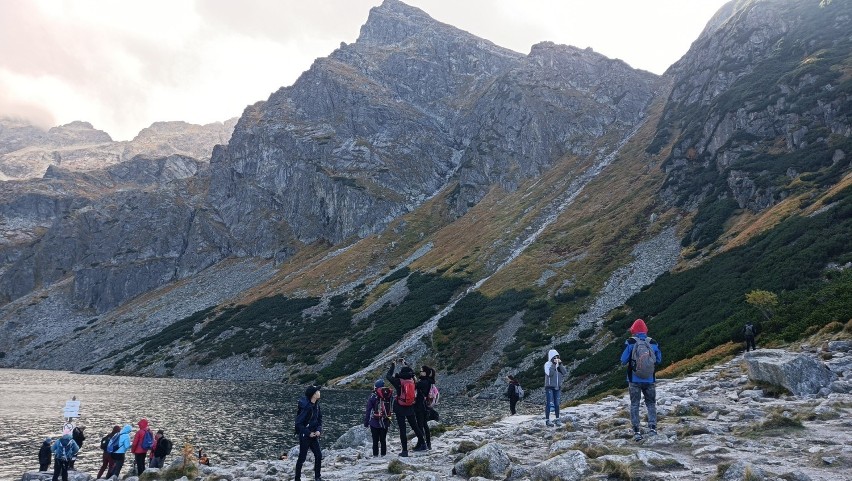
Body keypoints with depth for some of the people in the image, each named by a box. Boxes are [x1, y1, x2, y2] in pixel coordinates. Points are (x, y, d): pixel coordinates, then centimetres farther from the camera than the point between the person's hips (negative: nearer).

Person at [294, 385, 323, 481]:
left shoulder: (316, 405, 1)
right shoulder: (306, 407, -24)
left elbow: (319, 419, 12)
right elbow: (298, 423, -21)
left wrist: (319, 430, -4)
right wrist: (308, 433, -18)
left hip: (313, 435, 7)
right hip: (304, 436, -7)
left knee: (319, 455, 8)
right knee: (302, 458, 3)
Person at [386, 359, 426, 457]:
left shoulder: (398, 381, -15)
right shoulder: (412, 380, -3)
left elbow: (388, 376, 0)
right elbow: (411, 372, 19)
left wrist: (393, 366, 12)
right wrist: (405, 363, 29)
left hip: (400, 408, -4)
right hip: (410, 408, 4)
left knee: (402, 429, 0)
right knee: (415, 426, 19)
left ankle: (405, 450, -1)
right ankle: (422, 443, 26)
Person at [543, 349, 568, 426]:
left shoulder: (559, 364, 8)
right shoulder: (547, 364, -7)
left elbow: (565, 373, -2)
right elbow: (549, 373, -21)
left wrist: (560, 364, -10)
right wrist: (553, 364, -21)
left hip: (557, 387, 5)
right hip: (549, 387, -5)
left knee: (557, 404, 8)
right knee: (549, 403, -3)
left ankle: (557, 419, 14)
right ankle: (547, 420, 0)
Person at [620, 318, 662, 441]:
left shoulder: (630, 343, -11)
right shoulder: (653, 343, -3)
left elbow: (623, 360, -8)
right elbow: (659, 360, 7)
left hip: (634, 380, -2)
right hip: (649, 380, 2)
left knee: (634, 404, 8)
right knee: (651, 403, 18)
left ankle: (636, 431, 3)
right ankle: (653, 426, 5)